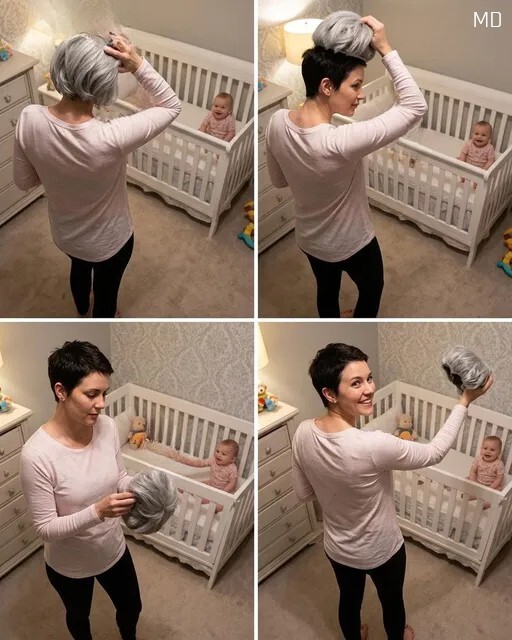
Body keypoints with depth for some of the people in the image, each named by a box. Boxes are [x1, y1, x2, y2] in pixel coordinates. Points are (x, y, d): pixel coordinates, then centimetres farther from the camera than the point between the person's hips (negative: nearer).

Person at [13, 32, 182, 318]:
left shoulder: (29, 119, -28)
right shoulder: (112, 138, -40)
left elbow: (24, 181, -10)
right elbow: (172, 106, -24)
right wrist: (139, 65, -33)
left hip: (64, 232, 4)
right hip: (109, 240, -4)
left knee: (80, 267, 39)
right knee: (106, 290, 28)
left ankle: (82, 307, 71)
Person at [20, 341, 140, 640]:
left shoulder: (108, 427, -18)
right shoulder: (37, 453, -34)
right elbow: (46, 528, -26)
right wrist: (98, 511, -40)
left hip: (113, 549, 4)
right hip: (70, 564, -4)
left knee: (131, 607, 28)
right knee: (79, 616, 28)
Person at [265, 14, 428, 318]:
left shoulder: (277, 123, -21)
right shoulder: (341, 143, -40)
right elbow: (416, 106, -33)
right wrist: (385, 48, -32)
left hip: (310, 238, 5)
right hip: (352, 243, -5)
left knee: (327, 288, 32)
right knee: (372, 287, 27)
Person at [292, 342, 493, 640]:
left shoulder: (303, 434, -22)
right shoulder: (373, 446, -39)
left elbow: (304, 493, -6)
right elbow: (435, 452, -22)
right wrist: (465, 402, -17)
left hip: (338, 548, 4)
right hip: (381, 549, -4)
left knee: (349, 599, 32)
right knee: (392, 600, 29)